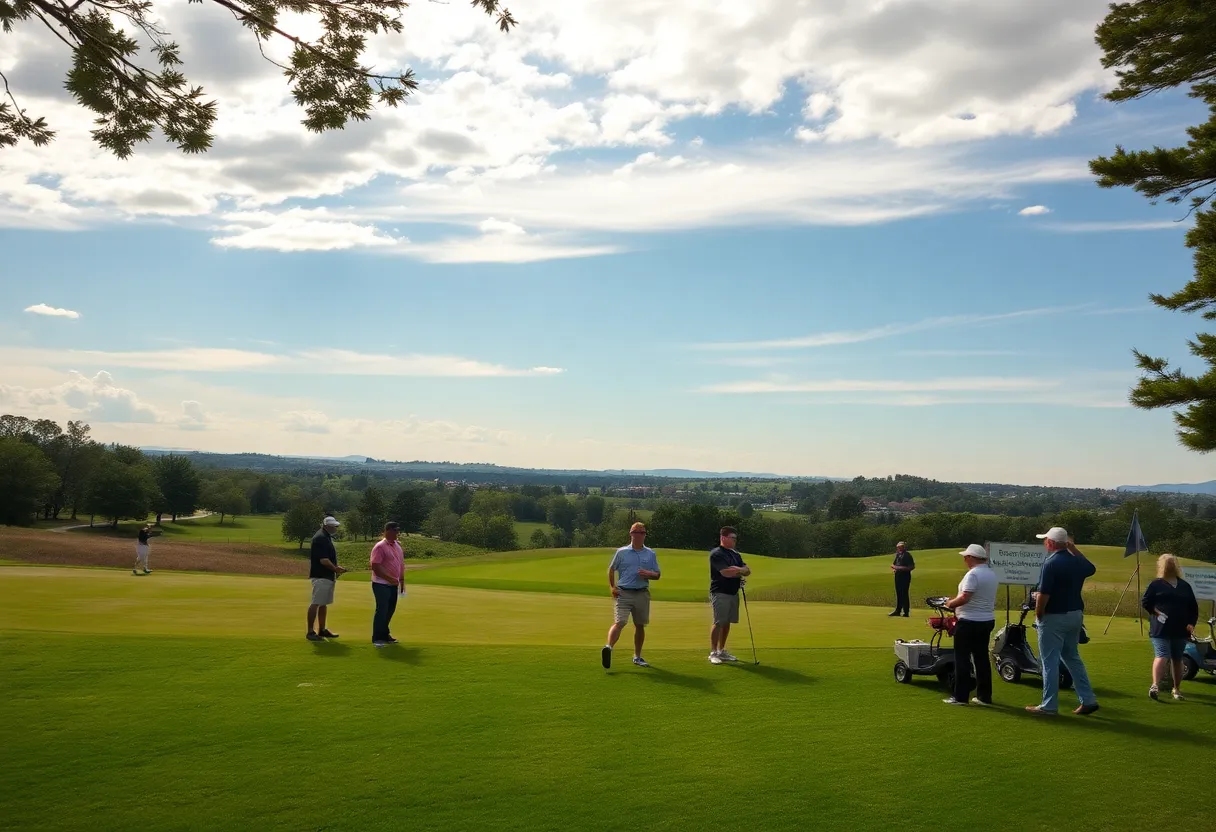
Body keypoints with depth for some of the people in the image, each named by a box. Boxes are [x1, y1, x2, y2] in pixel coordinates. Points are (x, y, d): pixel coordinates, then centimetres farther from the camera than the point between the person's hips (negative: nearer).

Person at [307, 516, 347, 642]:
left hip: (328, 576, 10)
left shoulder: (327, 537, 15)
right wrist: (336, 569, -12)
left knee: (324, 603, 15)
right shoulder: (320, 538, -17)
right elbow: (323, 560, -22)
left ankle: (322, 630, 22)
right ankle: (310, 632, -5)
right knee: (316, 603, -7)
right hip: (321, 576, -10)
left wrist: (336, 568, 9)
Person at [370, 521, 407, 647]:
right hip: (381, 584, -8)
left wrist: (402, 580, 15)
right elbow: (375, 566, -20)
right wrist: (389, 578, -21)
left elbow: (401, 564, 19)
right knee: (381, 610, -6)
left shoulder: (397, 546, 12)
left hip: (393, 584, 8)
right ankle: (376, 638, 2)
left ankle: (384, 635, 26)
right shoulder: (380, 547, -14)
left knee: (390, 610, 13)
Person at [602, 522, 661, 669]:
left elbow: (658, 574, 12)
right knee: (619, 622, -19)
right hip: (623, 593, -3)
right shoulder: (622, 552, 4)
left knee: (640, 625, 10)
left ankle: (637, 657, 22)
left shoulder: (651, 554, 10)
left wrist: (648, 574, -10)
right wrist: (612, 587, 1)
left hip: (642, 594, 3)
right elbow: (611, 569, 12)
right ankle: (608, 647, -33)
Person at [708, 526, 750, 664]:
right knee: (719, 623, -9)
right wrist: (740, 571, -5)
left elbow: (747, 571, 8)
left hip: (734, 592, 8)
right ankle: (713, 653, -3)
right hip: (720, 593, -8)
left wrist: (737, 570, -13)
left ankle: (722, 651, 19)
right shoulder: (716, 554, -11)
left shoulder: (735, 554, 15)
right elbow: (726, 572, -21)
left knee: (727, 623, 11)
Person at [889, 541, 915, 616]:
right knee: (898, 594, 13)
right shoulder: (897, 555, 13)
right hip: (898, 575, 8)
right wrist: (894, 567, 3)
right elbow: (894, 564, 25)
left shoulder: (907, 555, -10)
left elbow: (912, 566, -14)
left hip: (905, 576, -8)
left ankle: (906, 612, -1)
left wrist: (902, 568, -21)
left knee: (904, 594, -6)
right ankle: (898, 610, 21)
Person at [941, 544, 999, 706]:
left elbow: (964, 597, -25)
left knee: (962, 659, -2)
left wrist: (950, 604, -8)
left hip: (969, 622, -8)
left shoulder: (973, 574, -17)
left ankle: (960, 696, 0)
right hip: (987, 620, 8)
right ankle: (984, 696, 15)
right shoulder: (992, 574, 11)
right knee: (982, 658, 13)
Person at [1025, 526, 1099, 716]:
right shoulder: (1077, 562, 4)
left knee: (1050, 661, 1)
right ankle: (1088, 700, 18)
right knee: (1072, 657, 20)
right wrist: (1074, 549, 25)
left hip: (1054, 617, -8)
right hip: (1075, 615, 8)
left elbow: (1043, 595, -23)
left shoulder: (1051, 563, -19)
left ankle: (1049, 705, 6)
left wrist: (1038, 615, -8)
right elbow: (1091, 568, 30)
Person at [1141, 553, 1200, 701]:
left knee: (1177, 660, 13)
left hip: (1181, 630, 4)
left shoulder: (1185, 586, 12)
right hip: (1161, 629, -4)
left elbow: (1194, 607, 15)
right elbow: (1145, 602, 0)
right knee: (1162, 656, -17)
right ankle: (1155, 686, -26)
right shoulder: (1156, 584, 1)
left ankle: (1177, 690, 23)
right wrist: (1156, 612, -14)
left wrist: (1191, 623, 2)